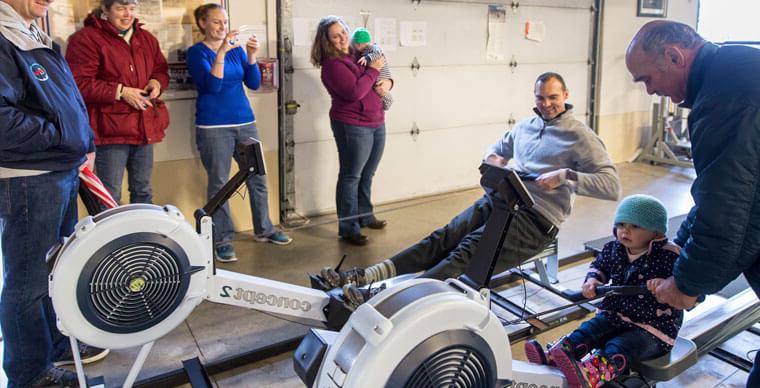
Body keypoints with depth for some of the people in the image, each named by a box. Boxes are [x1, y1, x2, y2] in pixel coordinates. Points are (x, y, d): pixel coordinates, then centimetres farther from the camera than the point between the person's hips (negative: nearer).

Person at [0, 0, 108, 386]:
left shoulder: (38, 40, 13)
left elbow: (70, 102, 20)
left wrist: (86, 145, 8)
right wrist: (60, 135, -17)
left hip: (64, 171, 10)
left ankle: (56, 345, 40)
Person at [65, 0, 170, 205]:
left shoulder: (147, 39, 14)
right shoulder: (86, 38, -7)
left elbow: (161, 70, 22)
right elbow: (79, 83, -14)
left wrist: (157, 82, -1)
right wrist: (121, 92, -18)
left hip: (145, 127, 6)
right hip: (111, 130, -6)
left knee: (143, 190, 17)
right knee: (110, 197, -1)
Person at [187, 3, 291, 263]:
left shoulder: (236, 49, 10)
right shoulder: (197, 52, -2)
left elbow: (253, 83, 4)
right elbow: (212, 86, -16)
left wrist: (251, 55, -10)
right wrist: (221, 52, -24)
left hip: (245, 122, 5)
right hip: (213, 127, -5)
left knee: (257, 178, 8)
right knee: (219, 183, -3)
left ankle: (263, 229, 22)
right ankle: (222, 240, 5)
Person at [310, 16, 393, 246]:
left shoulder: (359, 55, 10)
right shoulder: (332, 64, -13)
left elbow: (384, 73, 20)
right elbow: (354, 92, -24)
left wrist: (387, 82, -4)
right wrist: (373, 70, -13)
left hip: (376, 123, 8)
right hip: (353, 126, -7)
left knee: (367, 175, 17)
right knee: (350, 177, -1)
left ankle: (365, 216, 32)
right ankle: (348, 229, 6)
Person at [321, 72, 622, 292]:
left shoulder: (580, 136, -1)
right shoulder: (525, 125, 20)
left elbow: (612, 186, -8)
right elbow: (497, 148, 36)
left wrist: (565, 176, -19)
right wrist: (493, 158, 11)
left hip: (536, 219, -6)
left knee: (468, 253, -28)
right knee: (442, 239, -16)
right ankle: (362, 279, -27)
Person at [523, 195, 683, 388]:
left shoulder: (669, 257, -14)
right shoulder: (613, 249, 3)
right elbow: (599, 266, 20)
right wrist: (592, 281, -3)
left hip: (652, 326, -7)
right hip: (615, 314, 7)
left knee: (619, 347, -31)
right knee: (588, 330, -16)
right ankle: (550, 358, -33)